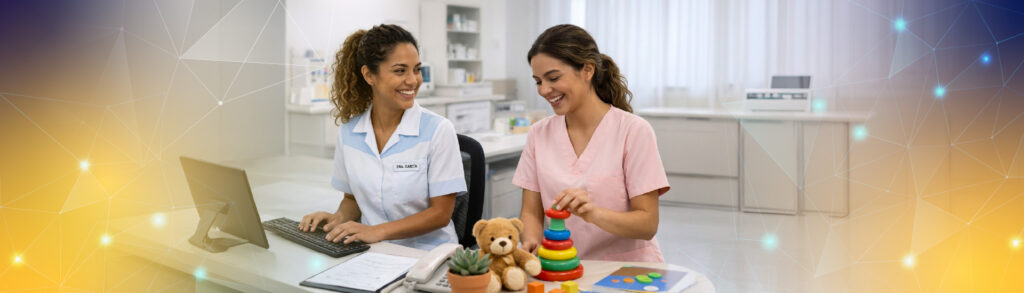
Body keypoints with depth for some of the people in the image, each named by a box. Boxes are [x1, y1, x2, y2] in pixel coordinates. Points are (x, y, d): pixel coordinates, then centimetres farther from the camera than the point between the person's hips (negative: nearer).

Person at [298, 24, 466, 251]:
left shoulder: (438, 130, -7)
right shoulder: (348, 132, 6)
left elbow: (441, 213, -6)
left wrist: (377, 231, -15)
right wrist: (339, 217, -2)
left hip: (426, 254, -3)